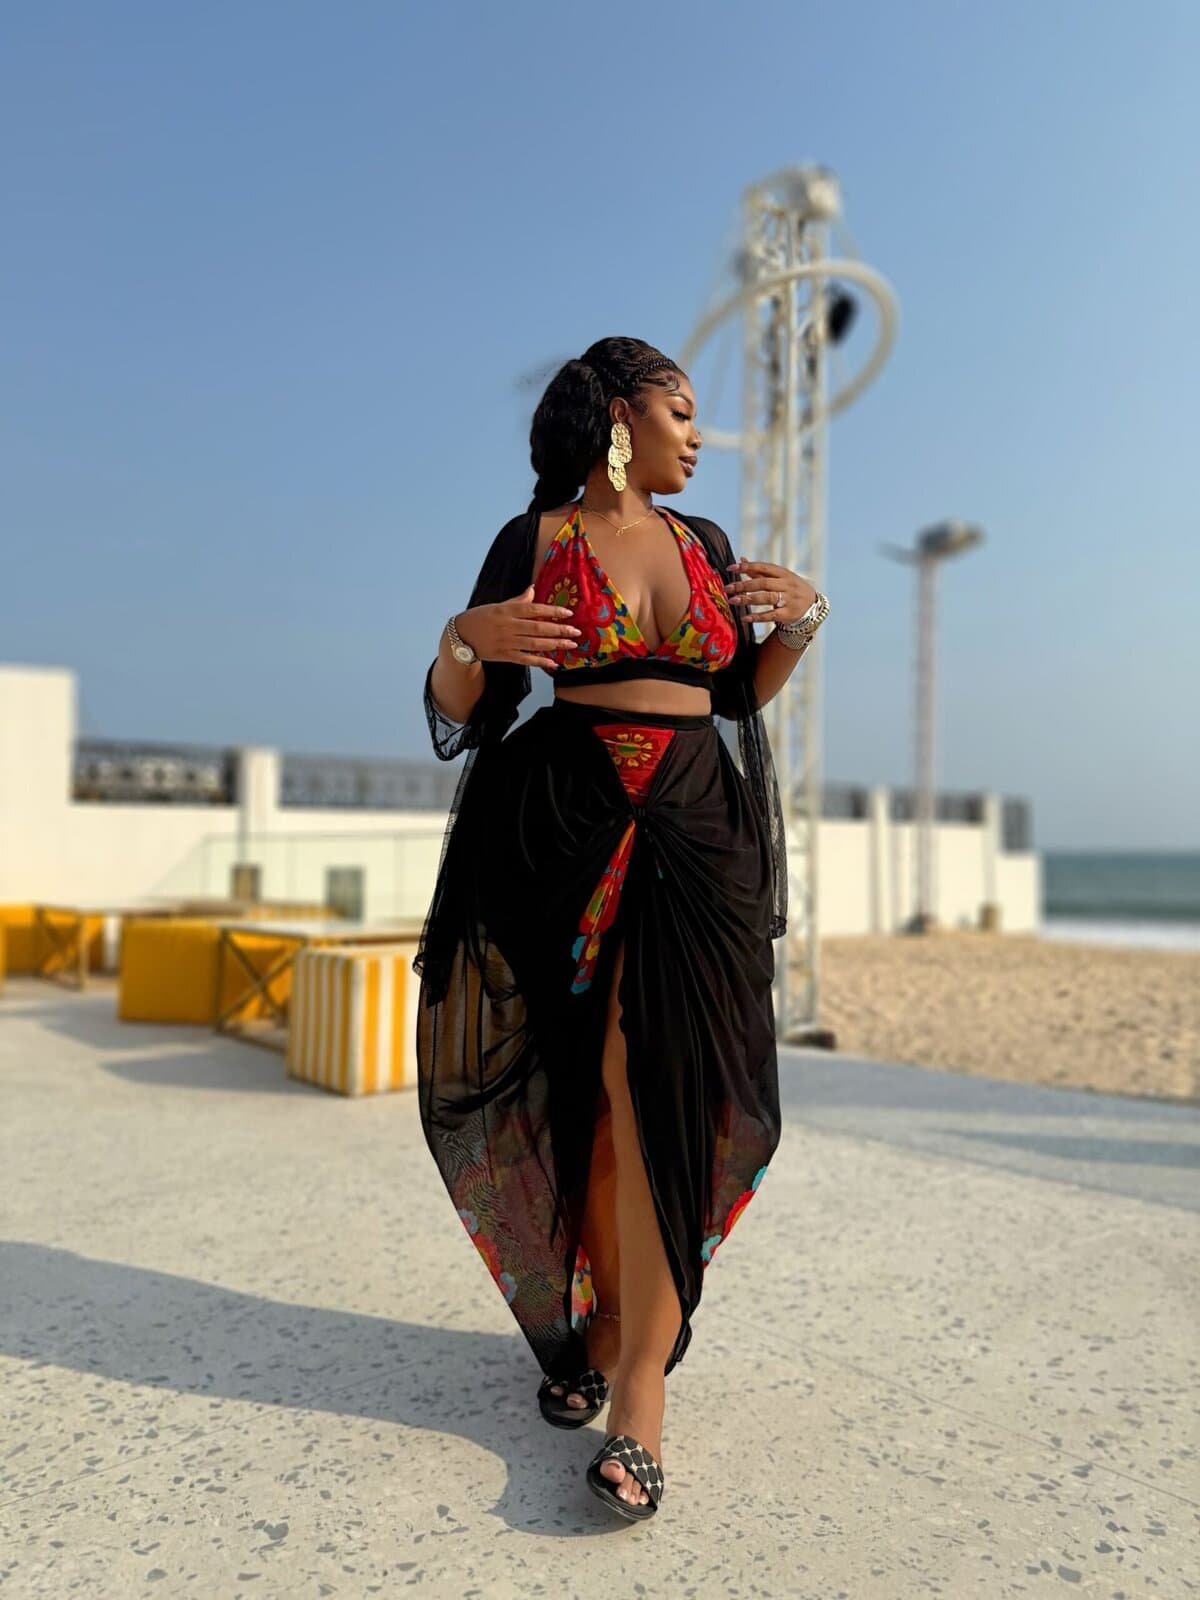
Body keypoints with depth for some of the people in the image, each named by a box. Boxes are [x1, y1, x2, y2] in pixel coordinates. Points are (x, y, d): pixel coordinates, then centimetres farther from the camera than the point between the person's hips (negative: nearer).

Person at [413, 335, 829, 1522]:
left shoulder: (705, 544, 17)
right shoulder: (531, 541, 4)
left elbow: (741, 694, 21)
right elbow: (462, 714, 2)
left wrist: (799, 619, 5)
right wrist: (467, 642, -18)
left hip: (696, 827, 3)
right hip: (570, 826, -2)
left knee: (663, 1082, -6)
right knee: (591, 1080, 3)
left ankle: (638, 1375, 0)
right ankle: (592, 1324, 23)